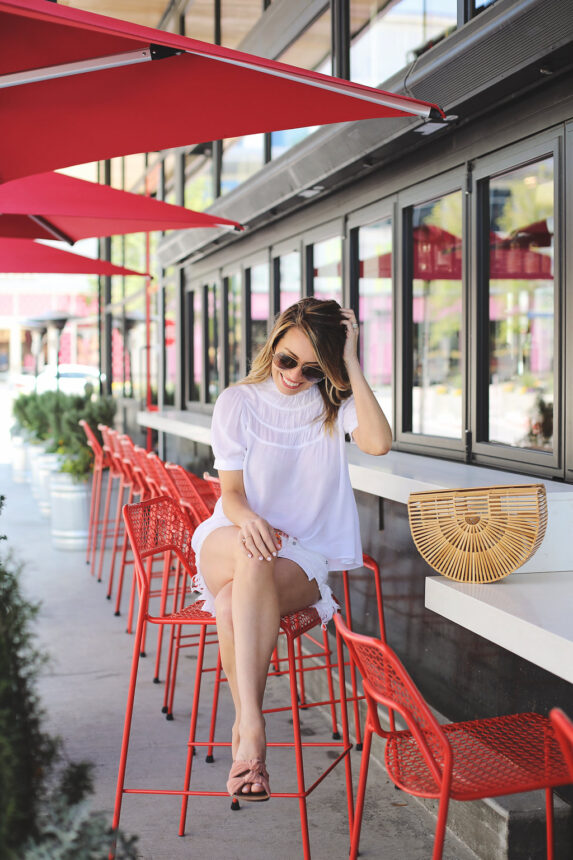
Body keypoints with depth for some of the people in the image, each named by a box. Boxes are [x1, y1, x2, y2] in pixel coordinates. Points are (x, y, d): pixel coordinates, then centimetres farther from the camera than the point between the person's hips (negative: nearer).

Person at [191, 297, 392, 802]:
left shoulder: (335, 404, 4)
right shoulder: (238, 402, 4)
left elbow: (378, 442, -19)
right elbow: (231, 492, 0)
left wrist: (352, 363, -15)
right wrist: (249, 520, -25)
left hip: (307, 554, 0)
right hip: (231, 541, 0)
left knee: (233, 607, -35)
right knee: (253, 560, -39)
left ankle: (244, 728, -24)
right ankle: (252, 727, -42)